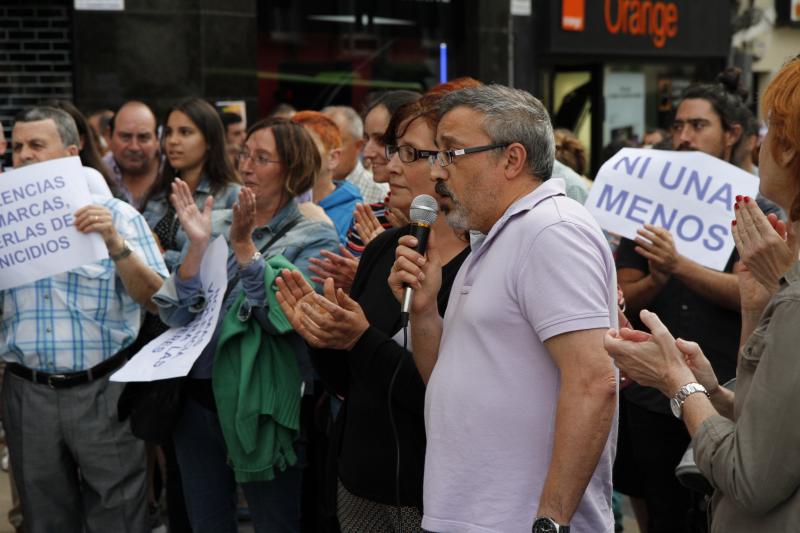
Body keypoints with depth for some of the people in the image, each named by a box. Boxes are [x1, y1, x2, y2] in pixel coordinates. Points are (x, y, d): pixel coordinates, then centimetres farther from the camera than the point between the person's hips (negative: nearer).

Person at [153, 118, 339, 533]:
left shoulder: (314, 239, -6)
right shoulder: (215, 225, 5)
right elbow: (175, 315, -3)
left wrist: (243, 246, -22)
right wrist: (197, 245, -15)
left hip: (263, 403, -4)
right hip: (198, 398, 4)